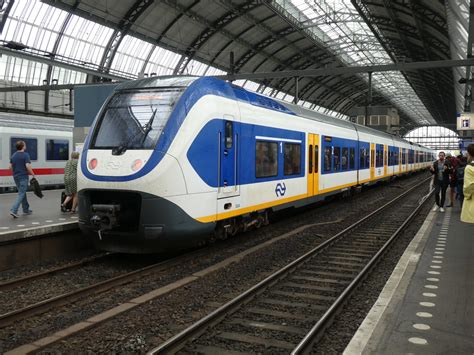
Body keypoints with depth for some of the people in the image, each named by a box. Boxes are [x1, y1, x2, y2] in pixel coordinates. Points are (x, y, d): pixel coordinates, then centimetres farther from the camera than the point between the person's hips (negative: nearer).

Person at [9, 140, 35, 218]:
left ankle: (26, 209, 26)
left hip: (16, 177, 7)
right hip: (23, 177, -7)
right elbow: (28, 166, -20)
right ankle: (13, 210, -17)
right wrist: (32, 174, -9)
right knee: (21, 194, -6)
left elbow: (10, 167, 10)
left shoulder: (13, 155, 9)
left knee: (22, 193, 18)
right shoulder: (25, 155, -12)